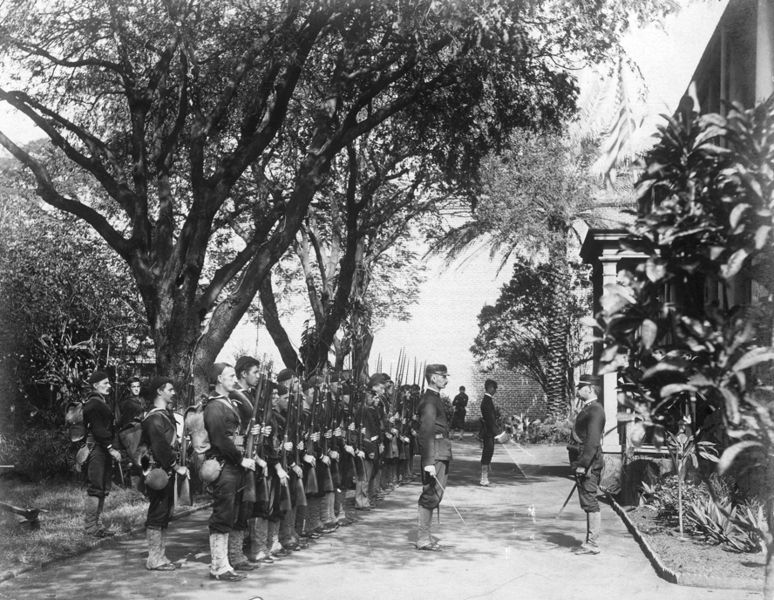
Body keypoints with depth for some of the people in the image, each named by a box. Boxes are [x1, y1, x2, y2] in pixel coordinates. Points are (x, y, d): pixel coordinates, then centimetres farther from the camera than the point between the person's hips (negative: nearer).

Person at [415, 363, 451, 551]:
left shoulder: (434, 399, 18)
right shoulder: (429, 401, -14)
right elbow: (426, 433, -21)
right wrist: (429, 462, -27)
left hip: (441, 454, 10)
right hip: (435, 453, -10)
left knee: (431, 496, 13)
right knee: (431, 495, -8)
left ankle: (425, 536, 20)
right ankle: (423, 539, -3)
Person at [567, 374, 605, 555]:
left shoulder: (595, 410, -15)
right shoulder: (587, 409, 17)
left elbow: (592, 441, -22)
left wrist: (583, 465, -24)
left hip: (589, 463, -10)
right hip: (583, 463, 10)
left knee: (590, 503, -6)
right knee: (589, 503, 13)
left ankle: (592, 544, -2)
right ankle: (590, 542, 19)